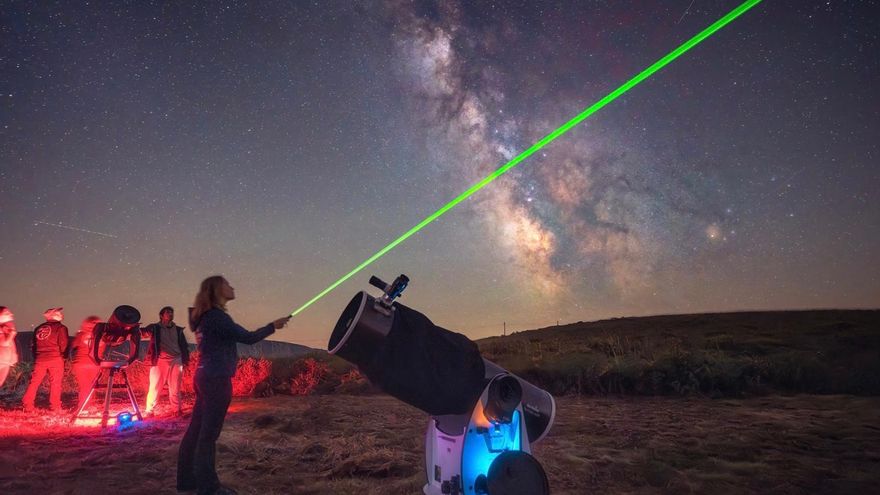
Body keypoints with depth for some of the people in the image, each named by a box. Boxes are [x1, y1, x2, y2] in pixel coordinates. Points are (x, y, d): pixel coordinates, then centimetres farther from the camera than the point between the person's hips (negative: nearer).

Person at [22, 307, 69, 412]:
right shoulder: (60, 328, -3)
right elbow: (63, 345, -8)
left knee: (34, 382, 11)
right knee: (55, 383, -1)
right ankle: (55, 406, -1)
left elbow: (34, 345, 17)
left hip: (39, 359, 5)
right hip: (55, 359, -5)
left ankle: (27, 405, 10)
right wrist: (63, 355, 8)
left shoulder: (38, 328, 15)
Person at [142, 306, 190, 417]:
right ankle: (149, 410, 8)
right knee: (155, 387, 0)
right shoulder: (155, 328, 7)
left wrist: (185, 359, 8)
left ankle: (178, 410, 12)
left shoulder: (178, 330, 15)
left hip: (176, 361, 2)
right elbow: (144, 332, -11)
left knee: (175, 388, 5)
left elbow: (184, 345, 17)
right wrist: (140, 330, -33)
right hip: (160, 361, -2)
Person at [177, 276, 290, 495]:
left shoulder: (204, 316, 12)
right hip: (217, 379, -9)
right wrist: (273, 326, -3)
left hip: (205, 377, 9)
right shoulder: (216, 316, -17)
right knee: (208, 433, -2)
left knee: (196, 430, 14)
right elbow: (248, 338, -15)